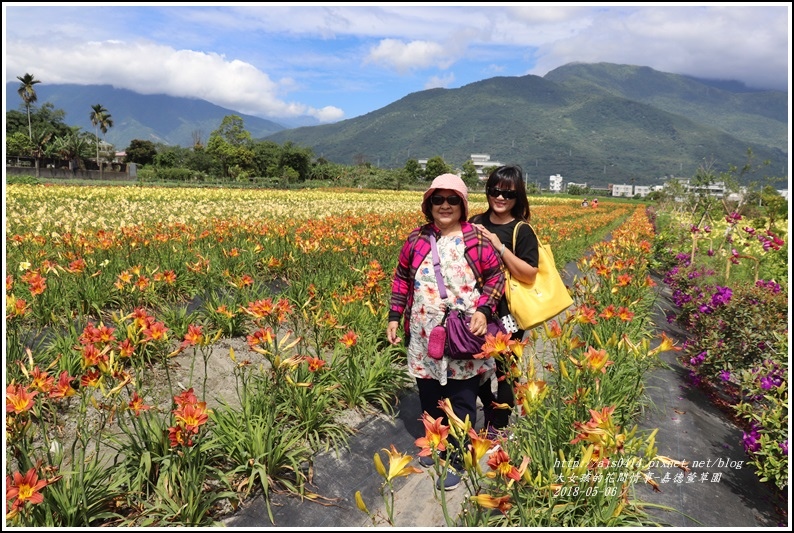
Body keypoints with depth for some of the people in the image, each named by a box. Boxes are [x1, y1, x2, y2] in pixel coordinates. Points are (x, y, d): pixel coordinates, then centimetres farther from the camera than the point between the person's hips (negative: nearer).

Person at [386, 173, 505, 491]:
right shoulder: (417, 239, 4)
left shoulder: (477, 240, -3)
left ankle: (457, 458, 23)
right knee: (429, 395, 17)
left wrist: (484, 311, -16)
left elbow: (495, 278, 0)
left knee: (462, 400, 6)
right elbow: (402, 279, 11)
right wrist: (395, 316, 6)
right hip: (425, 336, 3)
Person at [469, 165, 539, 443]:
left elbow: (529, 275, -17)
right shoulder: (476, 223, 4)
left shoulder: (522, 231, -9)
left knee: (503, 373, 6)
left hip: (506, 313, -5)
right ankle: (489, 417, 36)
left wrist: (499, 247, -23)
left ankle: (499, 427, 26)